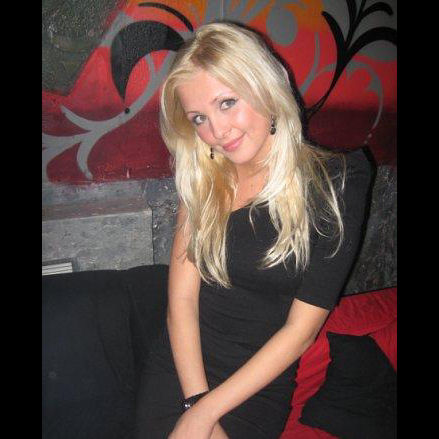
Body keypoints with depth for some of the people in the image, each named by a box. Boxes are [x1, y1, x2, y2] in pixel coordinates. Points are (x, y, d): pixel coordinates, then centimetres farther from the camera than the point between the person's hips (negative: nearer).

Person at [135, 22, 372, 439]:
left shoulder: (335, 183, -10)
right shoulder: (203, 178, 1)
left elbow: (301, 330, -11)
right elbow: (182, 297, -4)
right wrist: (195, 400, -16)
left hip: (259, 385, -2)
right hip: (179, 365, 3)